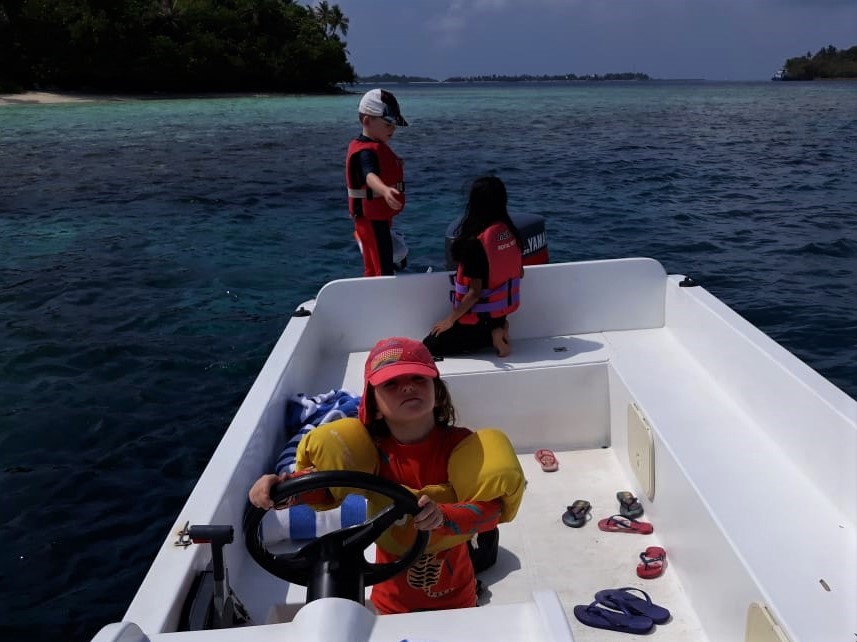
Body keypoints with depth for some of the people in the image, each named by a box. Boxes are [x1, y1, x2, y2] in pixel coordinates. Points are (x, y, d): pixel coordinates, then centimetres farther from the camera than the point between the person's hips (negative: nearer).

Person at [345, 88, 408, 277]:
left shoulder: (377, 147, 12)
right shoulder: (365, 151, -22)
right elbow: (369, 176, -43)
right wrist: (385, 191, -63)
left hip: (379, 219, 10)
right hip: (372, 221, -10)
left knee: (373, 271, 18)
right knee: (383, 273, -10)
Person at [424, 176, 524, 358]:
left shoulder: (475, 242, -26)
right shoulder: (510, 231, -4)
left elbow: (474, 293, -24)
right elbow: (519, 273, 7)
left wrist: (450, 319, -12)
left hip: (480, 316, -7)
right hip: (503, 308, 8)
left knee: (429, 346, 6)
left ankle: (490, 337, -5)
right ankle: (498, 328, 6)